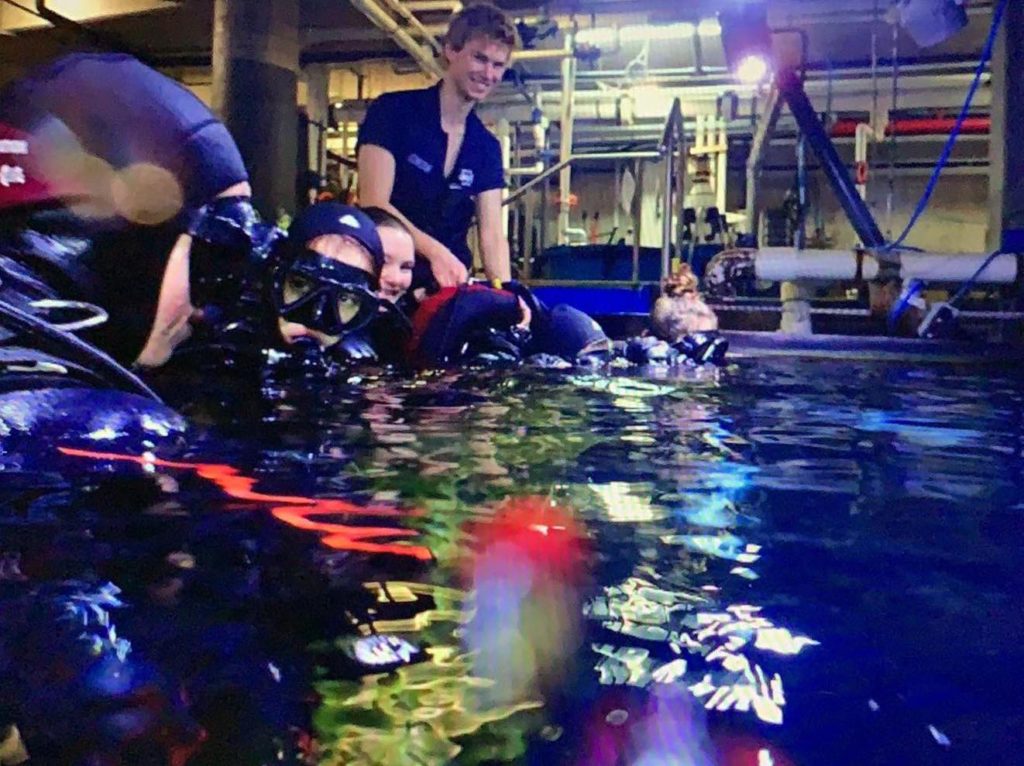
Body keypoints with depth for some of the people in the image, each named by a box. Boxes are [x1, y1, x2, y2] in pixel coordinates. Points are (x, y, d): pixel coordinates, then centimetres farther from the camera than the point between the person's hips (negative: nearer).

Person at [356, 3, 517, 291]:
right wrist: (435, 252, -29)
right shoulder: (393, 111, -5)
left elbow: (492, 234, -1)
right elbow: (374, 205, -15)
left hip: (451, 285, 4)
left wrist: (505, 291, -20)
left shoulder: (487, 147, 8)